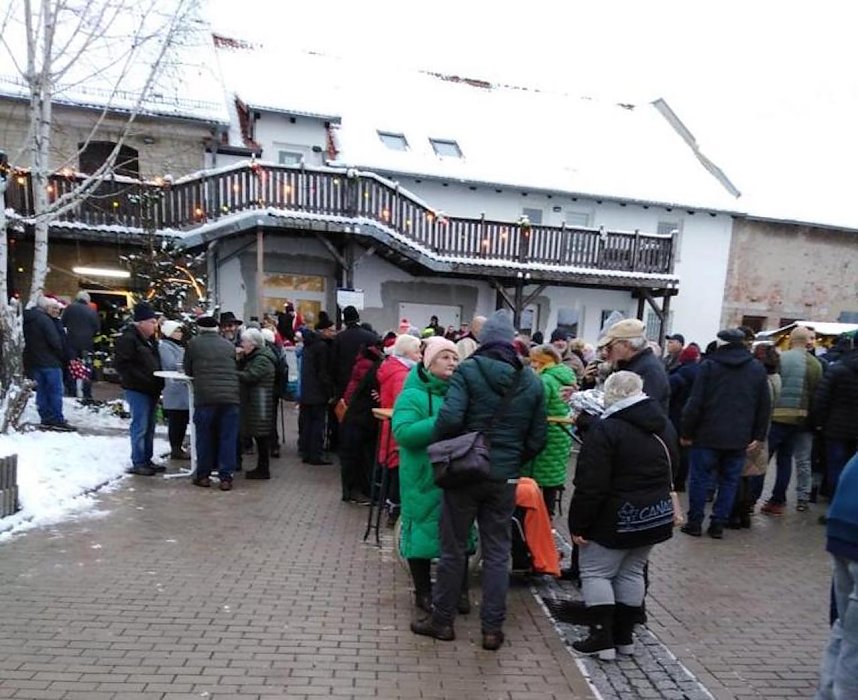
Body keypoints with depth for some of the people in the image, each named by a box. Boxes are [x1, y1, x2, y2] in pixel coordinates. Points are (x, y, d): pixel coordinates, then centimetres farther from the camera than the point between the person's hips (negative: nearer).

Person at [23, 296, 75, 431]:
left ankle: (46, 419, 16)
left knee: (41, 391, 12)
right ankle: (57, 420, -2)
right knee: (55, 391, -3)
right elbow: (55, 342, -19)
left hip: (32, 362, 9)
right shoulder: (44, 320, -15)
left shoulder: (27, 320, 13)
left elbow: (25, 341, 16)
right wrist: (62, 357, -4)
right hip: (49, 362, -9)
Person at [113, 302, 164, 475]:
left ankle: (147, 460, 22)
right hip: (137, 390, -9)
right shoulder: (128, 338, -12)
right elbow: (121, 363, -19)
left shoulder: (150, 339, 17)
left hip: (151, 389, 9)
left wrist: (159, 383, 12)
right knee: (140, 427, -5)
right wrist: (141, 380, -22)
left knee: (149, 427, 13)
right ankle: (138, 463, 4)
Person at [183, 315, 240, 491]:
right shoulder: (229, 345, 13)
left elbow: (188, 371, 14)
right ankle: (226, 477, 7)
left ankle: (203, 475, 19)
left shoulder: (193, 344, 6)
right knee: (228, 438, 6)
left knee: (205, 437, 11)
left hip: (205, 397, -1)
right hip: (231, 397, 2)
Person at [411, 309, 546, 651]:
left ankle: (442, 620, 26)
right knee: (497, 552, 14)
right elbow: (537, 438, 4)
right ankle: (492, 628, 22)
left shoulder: (468, 370, -9)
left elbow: (449, 418, -21)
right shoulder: (532, 382, 3)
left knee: (453, 549, 11)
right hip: (505, 479, 3)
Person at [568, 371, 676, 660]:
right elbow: (671, 469, 19)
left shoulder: (607, 429, -18)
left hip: (616, 519, -7)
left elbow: (591, 485, -21)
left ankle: (602, 637, 5)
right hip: (656, 515, 8)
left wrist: (578, 524, -14)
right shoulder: (664, 425, 7)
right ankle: (624, 636, 24)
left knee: (595, 573, 5)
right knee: (632, 573, 17)